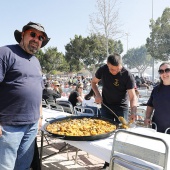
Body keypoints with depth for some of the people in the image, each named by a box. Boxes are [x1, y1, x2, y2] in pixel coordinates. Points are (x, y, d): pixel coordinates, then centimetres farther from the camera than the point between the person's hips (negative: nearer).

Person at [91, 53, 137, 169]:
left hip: (121, 108, -2)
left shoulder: (128, 75, -21)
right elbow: (93, 82, 4)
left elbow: (132, 96, -21)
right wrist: (97, 94, -13)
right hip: (106, 106, 3)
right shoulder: (102, 70, -13)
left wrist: (133, 112, -36)